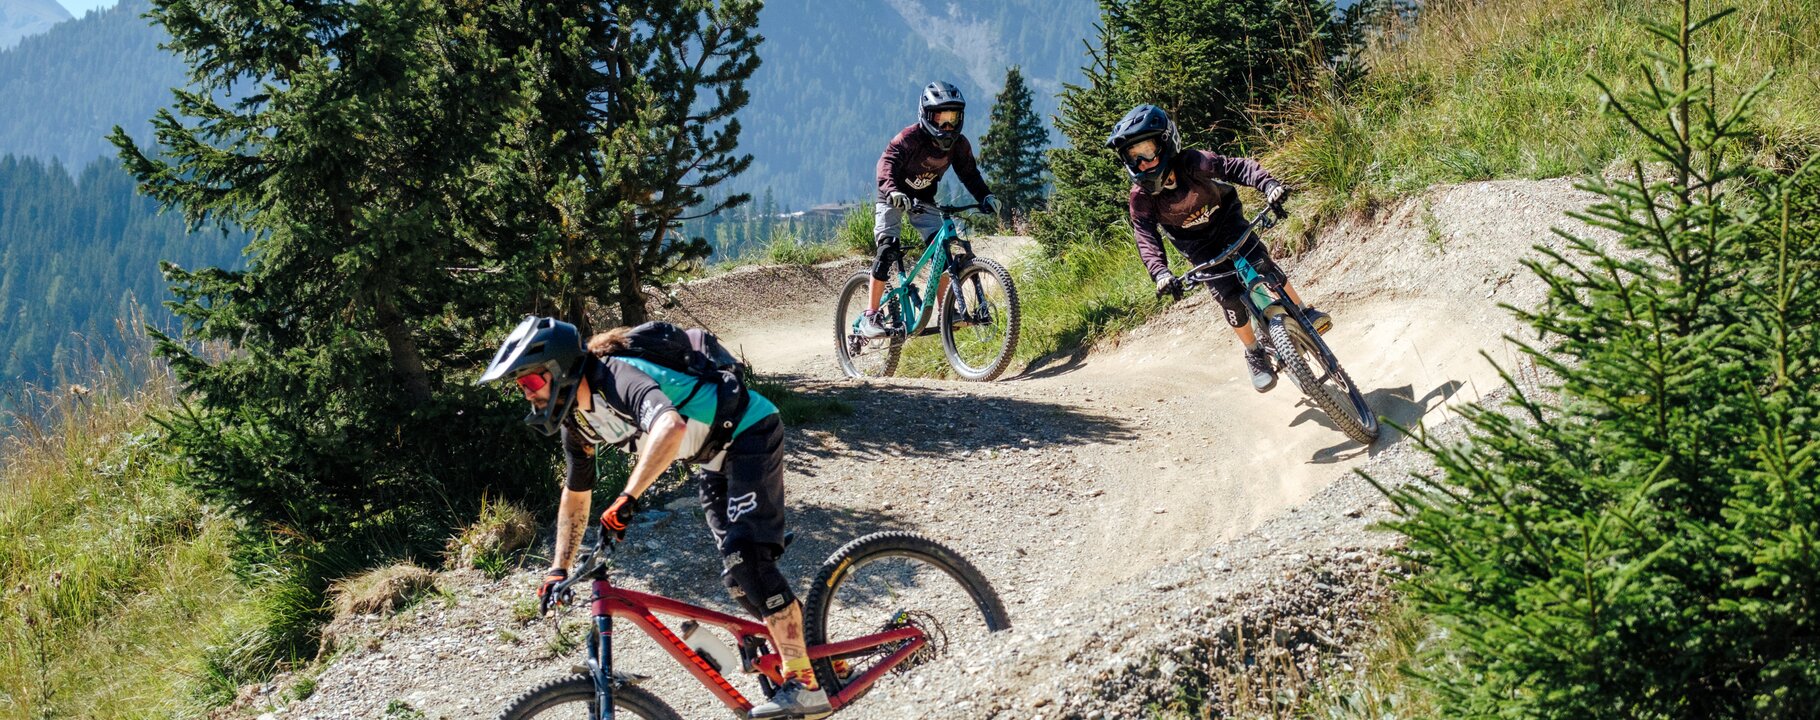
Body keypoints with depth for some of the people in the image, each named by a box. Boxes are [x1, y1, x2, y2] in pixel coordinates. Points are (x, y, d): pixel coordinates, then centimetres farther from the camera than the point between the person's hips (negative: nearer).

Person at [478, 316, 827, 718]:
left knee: (746, 559, -21)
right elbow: (575, 496, 14)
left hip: (751, 435, -10)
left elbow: (671, 426, -52)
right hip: (715, 458, 10)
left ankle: (804, 685, -21)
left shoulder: (618, 379, -31)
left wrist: (627, 498, -55)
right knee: (737, 576, 7)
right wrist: (559, 569, 8)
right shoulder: (576, 420, -1)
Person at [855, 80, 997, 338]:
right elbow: (887, 162, -38)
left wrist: (985, 196, -27)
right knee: (887, 248, -19)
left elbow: (969, 174, -8)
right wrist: (892, 190, -57)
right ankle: (870, 317, -18)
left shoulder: (959, 144, -12)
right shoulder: (910, 138, -28)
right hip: (894, 198, -5)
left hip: (923, 199, 5)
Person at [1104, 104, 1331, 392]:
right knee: (1230, 297, -12)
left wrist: (1268, 184, -55)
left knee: (1261, 264, -23)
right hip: (1199, 246, 1)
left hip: (1226, 220, -1)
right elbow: (1146, 239, -32)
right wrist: (1160, 272, -50)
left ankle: (1303, 312, -3)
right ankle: (1255, 354, 8)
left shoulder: (1192, 164, -30)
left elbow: (1237, 167, -37)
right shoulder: (1141, 197, -26)